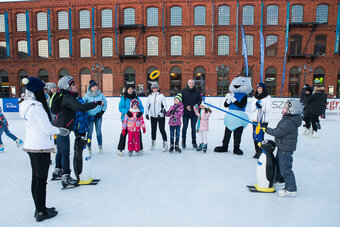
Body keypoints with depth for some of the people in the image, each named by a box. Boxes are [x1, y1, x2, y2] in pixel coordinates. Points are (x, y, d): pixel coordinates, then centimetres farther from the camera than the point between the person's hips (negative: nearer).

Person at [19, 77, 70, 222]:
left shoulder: (25, 104, 7)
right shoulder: (36, 106, -21)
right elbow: (47, 128, -20)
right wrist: (60, 131, -3)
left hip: (30, 145, 9)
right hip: (41, 146, -9)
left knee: (36, 178, 16)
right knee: (41, 180, 3)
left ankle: (39, 209, 30)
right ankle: (41, 213, 16)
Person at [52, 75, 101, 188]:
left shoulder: (66, 96, 9)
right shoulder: (68, 98, -22)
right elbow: (81, 107, -34)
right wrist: (96, 103, -27)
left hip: (60, 128, 11)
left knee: (61, 151, 22)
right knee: (65, 153, -5)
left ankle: (57, 172, 39)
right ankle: (66, 179, 2)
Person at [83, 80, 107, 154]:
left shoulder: (101, 95, 0)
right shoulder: (87, 95, -3)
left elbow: (105, 104, 10)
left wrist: (102, 112, -1)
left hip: (98, 116, 1)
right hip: (90, 116, -1)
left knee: (98, 132, 4)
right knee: (90, 132, 1)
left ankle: (100, 146, 16)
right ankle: (89, 147, 15)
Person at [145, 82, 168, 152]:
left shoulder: (161, 96, -2)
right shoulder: (150, 97, 7)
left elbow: (165, 104, -6)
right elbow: (147, 106, 11)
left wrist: (164, 109, -23)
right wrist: (146, 114, 3)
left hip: (161, 116, -3)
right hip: (153, 116, 3)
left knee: (162, 129, -5)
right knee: (153, 129, 11)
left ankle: (165, 144, 4)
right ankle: (153, 143, 26)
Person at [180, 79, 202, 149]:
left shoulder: (197, 91, 2)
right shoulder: (183, 91, -2)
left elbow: (200, 100, 8)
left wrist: (197, 104, -12)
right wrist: (186, 106, -13)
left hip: (194, 112, 1)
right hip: (186, 112, -1)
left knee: (193, 127, 9)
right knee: (185, 126, 1)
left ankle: (194, 141, 21)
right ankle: (183, 140, 15)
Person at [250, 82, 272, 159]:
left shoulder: (268, 97, 1)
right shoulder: (254, 97, 13)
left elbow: (268, 109, -4)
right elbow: (251, 109, 7)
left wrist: (261, 106, -18)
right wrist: (256, 105, -11)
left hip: (263, 120, -4)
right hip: (255, 119, 4)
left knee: (260, 137, -10)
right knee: (255, 136, 6)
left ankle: (261, 152, 2)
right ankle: (257, 152, 18)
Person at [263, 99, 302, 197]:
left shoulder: (289, 122, -27)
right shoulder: (287, 118, 6)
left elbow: (278, 133, -27)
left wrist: (267, 130, -18)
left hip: (286, 148, -11)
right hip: (282, 146, 11)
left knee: (285, 168, -5)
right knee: (279, 162, 27)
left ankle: (291, 189, 4)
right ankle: (279, 178, 49)